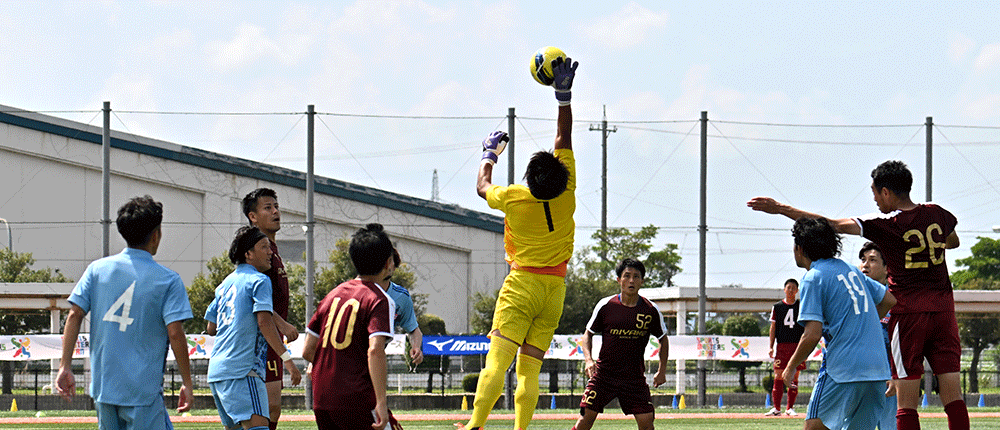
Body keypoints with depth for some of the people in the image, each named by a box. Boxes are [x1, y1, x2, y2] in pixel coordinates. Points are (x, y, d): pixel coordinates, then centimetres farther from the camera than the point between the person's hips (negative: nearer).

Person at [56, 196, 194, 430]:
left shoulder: (97, 269, 6)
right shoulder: (167, 280, -5)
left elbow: (74, 315, 1)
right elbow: (175, 334, -10)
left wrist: (65, 366, 4)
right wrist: (187, 383, -3)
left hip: (102, 385, 5)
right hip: (143, 390, -5)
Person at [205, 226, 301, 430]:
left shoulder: (225, 284, 20)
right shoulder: (259, 281, -4)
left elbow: (212, 328, 23)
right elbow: (264, 322, -16)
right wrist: (287, 358, -16)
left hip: (217, 370, 9)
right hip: (242, 370, -9)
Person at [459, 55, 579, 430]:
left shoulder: (513, 199, -8)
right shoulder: (567, 195, -5)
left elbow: (482, 187, 15)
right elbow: (564, 140, 5)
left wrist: (490, 154, 31)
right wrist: (563, 94, 8)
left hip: (522, 284, -3)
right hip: (555, 287, 3)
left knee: (496, 360, -13)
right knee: (529, 369, 3)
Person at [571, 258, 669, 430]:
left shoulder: (651, 310, -2)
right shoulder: (605, 305, -4)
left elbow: (663, 339, 14)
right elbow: (588, 334, 8)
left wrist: (662, 371, 8)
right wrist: (588, 360, -9)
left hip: (635, 376, 1)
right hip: (604, 374, -1)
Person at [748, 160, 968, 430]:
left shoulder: (884, 225, -9)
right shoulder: (938, 215, 6)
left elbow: (833, 225, -10)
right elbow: (953, 242, 29)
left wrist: (781, 209, -5)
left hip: (908, 313, -5)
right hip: (943, 310, 5)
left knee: (906, 403, -3)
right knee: (953, 398, 2)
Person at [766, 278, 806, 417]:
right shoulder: (777, 307, 7)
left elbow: (806, 327, 9)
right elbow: (773, 327, 8)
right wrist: (771, 347, 1)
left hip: (797, 345, 0)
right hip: (782, 346, 0)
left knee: (794, 377, 1)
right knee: (778, 376, -6)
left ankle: (790, 408, 8)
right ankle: (776, 408, -2)